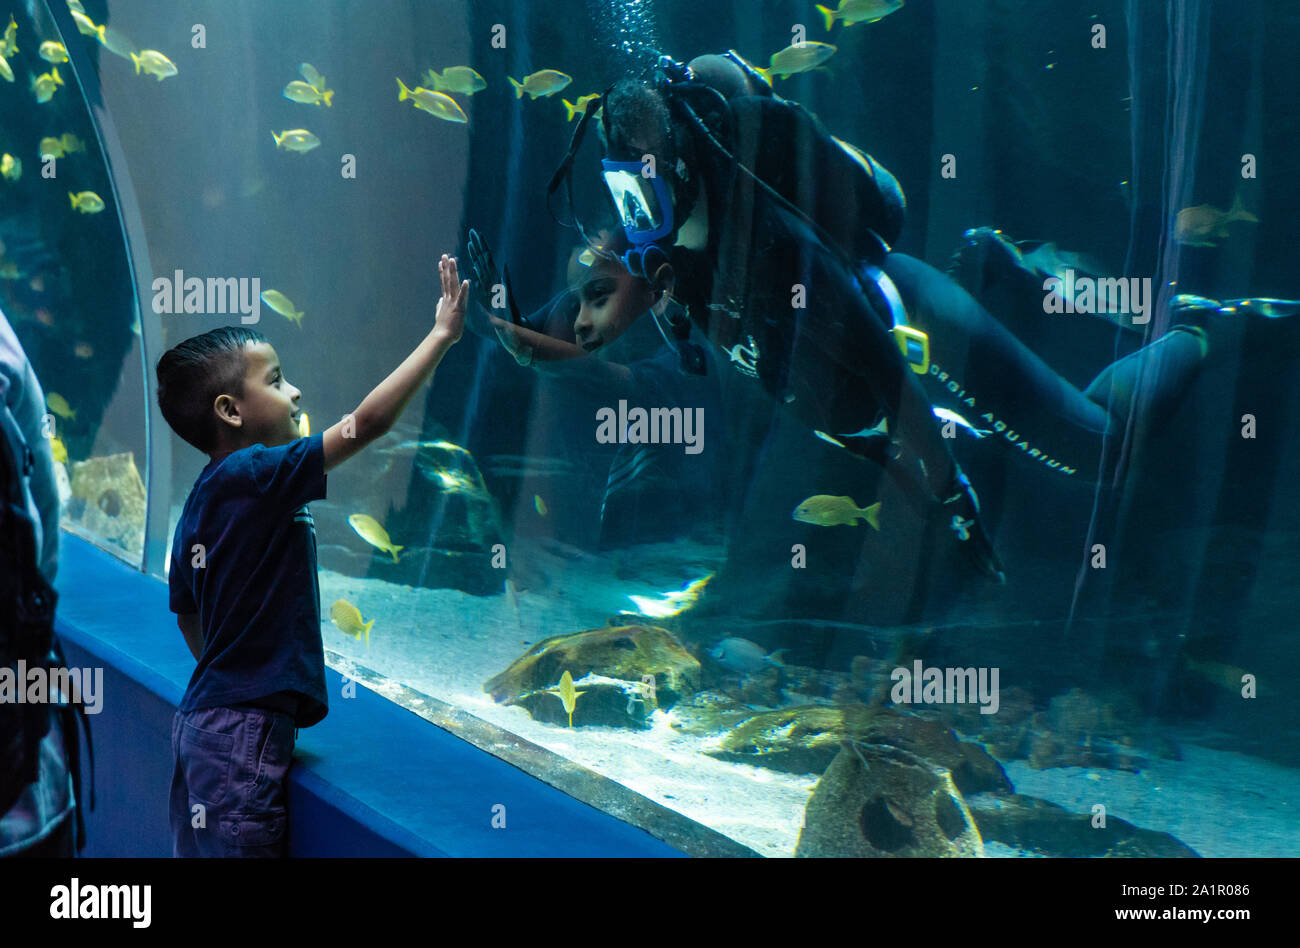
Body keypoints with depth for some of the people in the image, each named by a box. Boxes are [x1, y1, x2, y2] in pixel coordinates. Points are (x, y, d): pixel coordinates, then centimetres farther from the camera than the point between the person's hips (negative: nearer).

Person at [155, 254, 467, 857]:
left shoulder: (205, 498, 12)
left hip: (203, 718, 10)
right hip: (245, 732, -10)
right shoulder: (257, 476, -16)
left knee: (200, 851, 15)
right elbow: (369, 421, -21)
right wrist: (442, 334, -14)